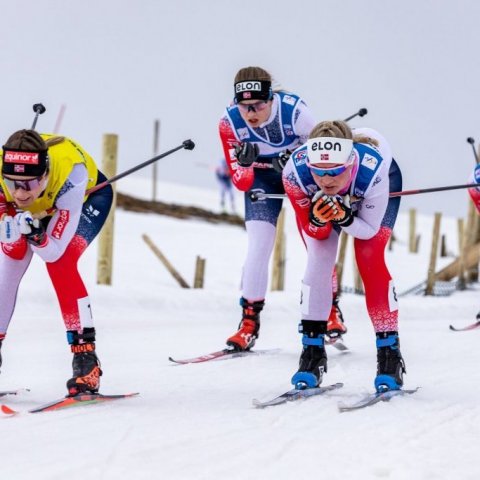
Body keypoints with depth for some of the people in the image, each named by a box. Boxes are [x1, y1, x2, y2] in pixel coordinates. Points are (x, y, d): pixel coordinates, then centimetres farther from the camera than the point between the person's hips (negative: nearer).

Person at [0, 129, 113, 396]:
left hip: (89, 196, -4)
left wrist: (34, 233, -55)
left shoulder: (70, 173, -44)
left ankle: (86, 360, -22)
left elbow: (53, 251, -36)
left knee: (60, 263, -25)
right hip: (36, 205, 4)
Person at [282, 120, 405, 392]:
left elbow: (369, 230, -27)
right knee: (318, 259, -13)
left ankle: (390, 353, -9)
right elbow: (315, 233, -25)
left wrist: (344, 218, -47)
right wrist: (317, 219, -48)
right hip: (316, 197, 2)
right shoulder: (295, 171, -39)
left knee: (370, 258, -17)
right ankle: (312, 352, -1)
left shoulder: (373, 170, -43)